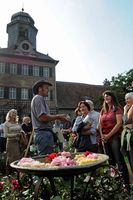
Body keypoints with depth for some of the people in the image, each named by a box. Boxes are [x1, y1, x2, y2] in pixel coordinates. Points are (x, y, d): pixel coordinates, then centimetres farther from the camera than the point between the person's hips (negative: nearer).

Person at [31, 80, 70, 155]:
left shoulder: (40, 99, 23)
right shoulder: (38, 98, -8)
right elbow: (42, 117, -20)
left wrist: (57, 117, 10)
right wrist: (58, 117, -9)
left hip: (45, 133, 10)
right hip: (43, 133, -10)